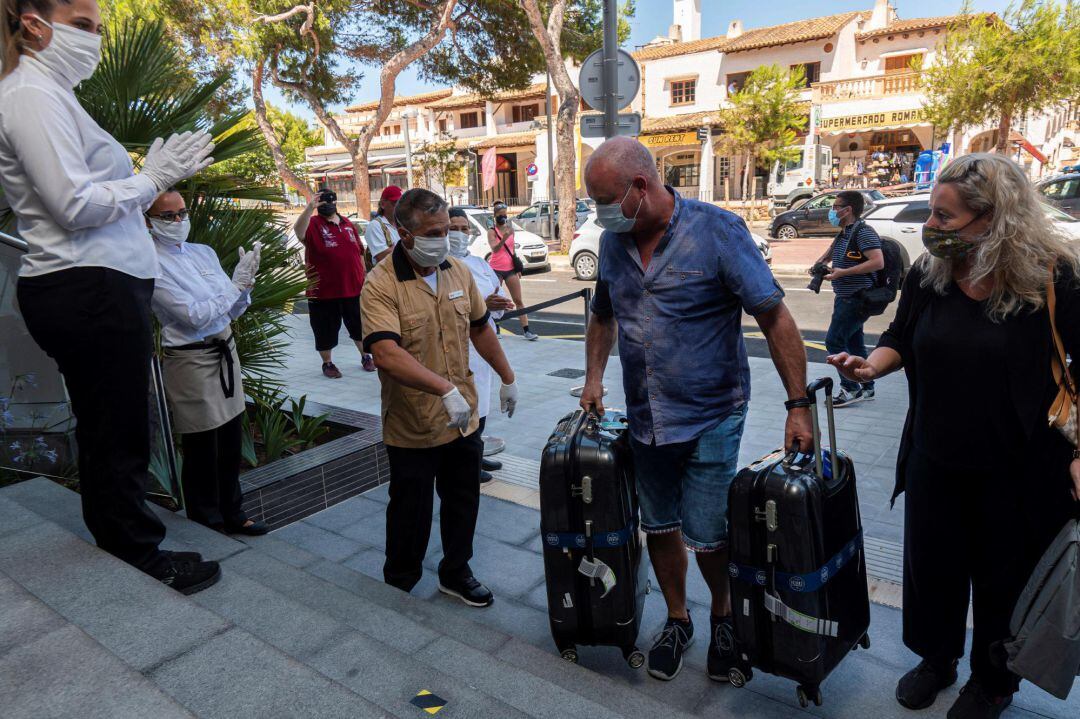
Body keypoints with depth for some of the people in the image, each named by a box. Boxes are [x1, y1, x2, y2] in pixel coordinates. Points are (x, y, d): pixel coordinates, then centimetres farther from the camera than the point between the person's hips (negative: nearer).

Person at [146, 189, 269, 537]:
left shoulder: (204, 252, 8)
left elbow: (232, 311, 9)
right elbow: (195, 316, -19)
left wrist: (245, 283, -10)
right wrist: (236, 283, -17)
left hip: (225, 349, 6)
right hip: (190, 359, -6)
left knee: (231, 440, 13)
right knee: (202, 447, 6)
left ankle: (233, 514, 28)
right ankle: (207, 519, 24)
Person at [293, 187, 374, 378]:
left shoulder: (348, 224, 11)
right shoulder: (314, 224, -6)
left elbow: (359, 252, 17)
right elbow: (299, 232, -30)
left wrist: (363, 275, 15)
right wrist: (309, 208, -41)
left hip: (354, 288, 4)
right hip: (323, 291, -4)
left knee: (360, 326, 16)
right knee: (326, 329, 7)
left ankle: (366, 357, 33)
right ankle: (327, 363, 24)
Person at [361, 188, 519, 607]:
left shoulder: (458, 272, 2)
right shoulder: (381, 285, -19)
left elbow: (480, 328, 14)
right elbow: (386, 354, -32)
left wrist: (507, 378, 18)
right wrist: (446, 389, -39)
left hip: (464, 419, 6)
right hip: (412, 427, -5)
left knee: (463, 502, 19)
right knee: (411, 513, 12)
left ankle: (455, 573, 41)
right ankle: (399, 586, 36)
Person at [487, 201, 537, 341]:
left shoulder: (510, 228, 8)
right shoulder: (491, 231, -8)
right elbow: (494, 249, -24)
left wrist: (517, 267, 18)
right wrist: (504, 238, -41)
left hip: (510, 268, 4)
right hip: (496, 269, -4)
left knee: (519, 300, 0)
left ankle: (526, 331, -2)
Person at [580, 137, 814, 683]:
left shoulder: (716, 230, -15)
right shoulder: (612, 242, 2)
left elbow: (775, 318, -15)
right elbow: (603, 317, 19)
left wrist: (799, 406, -16)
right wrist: (594, 378, 7)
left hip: (709, 418, -5)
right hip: (644, 418, 5)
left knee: (705, 536, 2)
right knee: (659, 527, 16)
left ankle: (723, 617, 34)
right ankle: (676, 620, 40)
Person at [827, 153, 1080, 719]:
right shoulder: (928, 274, -5)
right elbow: (901, 338, 9)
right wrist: (871, 365, -12)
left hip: (1015, 472, -3)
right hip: (935, 460, 4)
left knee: (1002, 579, 16)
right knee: (929, 565, 18)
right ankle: (936, 658, 44)